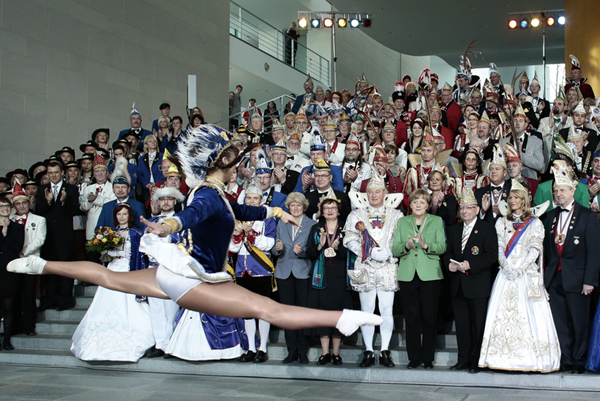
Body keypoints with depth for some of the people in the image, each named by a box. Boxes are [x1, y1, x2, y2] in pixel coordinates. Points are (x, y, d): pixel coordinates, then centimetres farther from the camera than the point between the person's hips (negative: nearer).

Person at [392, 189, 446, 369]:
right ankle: (414, 358, 11)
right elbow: (394, 250, 6)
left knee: (429, 317, 0)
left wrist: (426, 245, -18)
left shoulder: (437, 221, 10)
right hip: (408, 275, 1)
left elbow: (442, 247, -1)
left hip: (430, 275, -1)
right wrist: (406, 246, -14)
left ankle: (428, 358, 10)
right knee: (411, 317, 2)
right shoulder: (402, 222, 14)